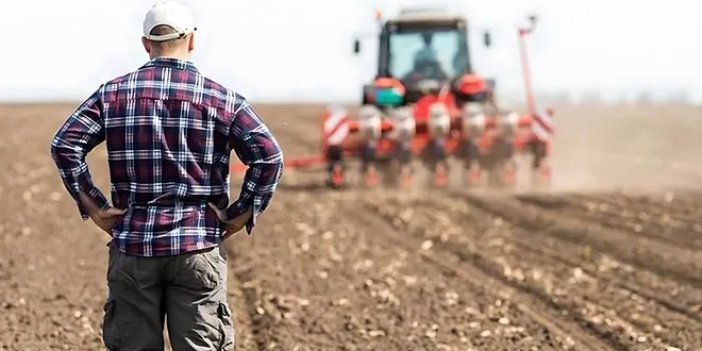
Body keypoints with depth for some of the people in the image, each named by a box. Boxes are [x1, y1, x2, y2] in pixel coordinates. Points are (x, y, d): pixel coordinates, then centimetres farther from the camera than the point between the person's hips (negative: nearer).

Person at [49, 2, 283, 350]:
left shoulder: (115, 93, 4)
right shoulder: (221, 99, 0)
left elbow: (65, 145, -4)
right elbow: (268, 156, -9)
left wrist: (93, 206, 0)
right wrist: (243, 214, -1)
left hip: (133, 245, 1)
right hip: (198, 249, -1)